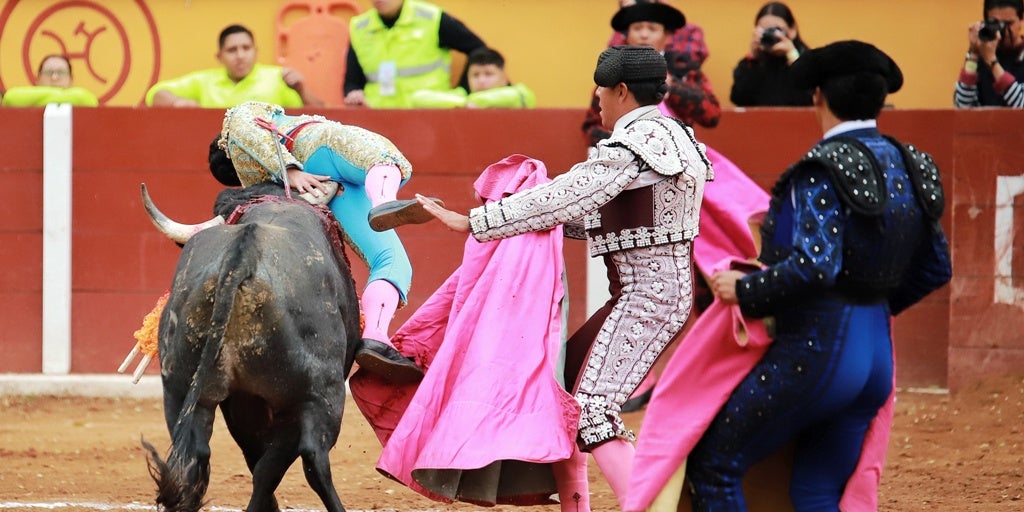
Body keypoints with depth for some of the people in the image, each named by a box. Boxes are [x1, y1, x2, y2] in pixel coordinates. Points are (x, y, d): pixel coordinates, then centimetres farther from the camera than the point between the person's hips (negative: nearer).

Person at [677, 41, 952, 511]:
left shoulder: (825, 170, -16)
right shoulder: (908, 168, 8)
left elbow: (814, 266, -28)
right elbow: (936, 269, 17)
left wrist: (743, 291, -14)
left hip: (816, 349, -8)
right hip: (877, 355, 8)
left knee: (712, 464, 4)